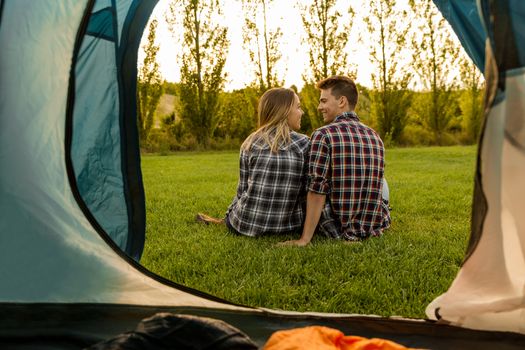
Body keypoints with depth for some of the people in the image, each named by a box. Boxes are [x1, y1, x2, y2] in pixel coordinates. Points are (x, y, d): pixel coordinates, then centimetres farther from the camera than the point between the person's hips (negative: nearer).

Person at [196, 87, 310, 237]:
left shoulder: (251, 143, -5)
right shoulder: (305, 144, -8)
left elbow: (243, 190, 0)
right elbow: (307, 192, -4)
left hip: (248, 224, 0)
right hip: (290, 225, 0)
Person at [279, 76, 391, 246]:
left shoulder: (323, 135, -14)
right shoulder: (375, 136, 5)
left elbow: (317, 192, -19)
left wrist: (304, 239, -15)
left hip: (339, 230, -4)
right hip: (377, 227, 4)